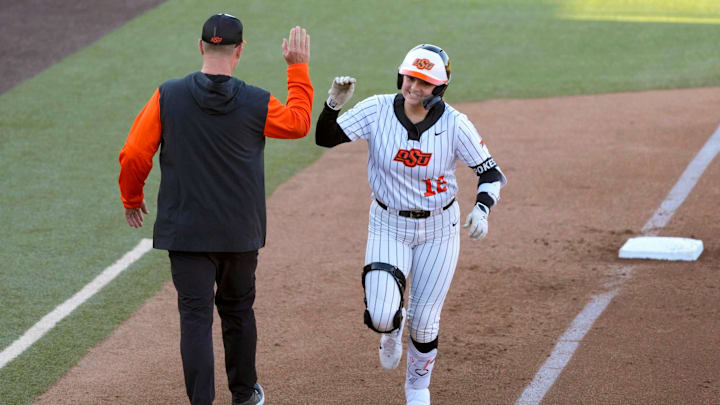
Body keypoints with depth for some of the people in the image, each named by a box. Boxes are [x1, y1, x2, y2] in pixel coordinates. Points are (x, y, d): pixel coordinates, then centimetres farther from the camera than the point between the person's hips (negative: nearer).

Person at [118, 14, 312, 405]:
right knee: (238, 311, 19)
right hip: (241, 232, 1)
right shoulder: (257, 104, -8)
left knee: (195, 316, -1)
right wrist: (298, 68, 17)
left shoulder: (167, 97, -9)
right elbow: (298, 123, 11)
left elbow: (134, 155, -6)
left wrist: (132, 200, 11)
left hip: (185, 231, -1)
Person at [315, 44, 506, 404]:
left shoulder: (455, 125, -16)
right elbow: (325, 138, -14)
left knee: (424, 322, 7)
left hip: (438, 230, 0)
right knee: (380, 316, -17)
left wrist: (481, 209, -28)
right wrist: (334, 104, -32)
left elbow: (491, 172, -10)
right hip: (389, 226, 0)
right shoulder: (378, 110, -14)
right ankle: (393, 327, 24)